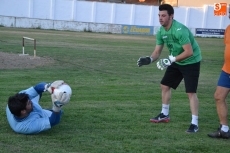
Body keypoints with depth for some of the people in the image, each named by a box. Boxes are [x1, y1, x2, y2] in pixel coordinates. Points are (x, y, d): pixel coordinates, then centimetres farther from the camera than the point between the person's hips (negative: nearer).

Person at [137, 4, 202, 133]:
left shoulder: (179, 30, -31)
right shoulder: (161, 32, -5)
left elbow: (189, 52, -34)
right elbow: (157, 52, -1)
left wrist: (171, 59, -37)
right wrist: (149, 59, -22)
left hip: (191, 62, -8)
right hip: (176, 61, 8)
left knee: (191, 92, -14)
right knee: (165, 85, 12)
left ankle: (194, 123, -8)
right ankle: (165, 114, 29)